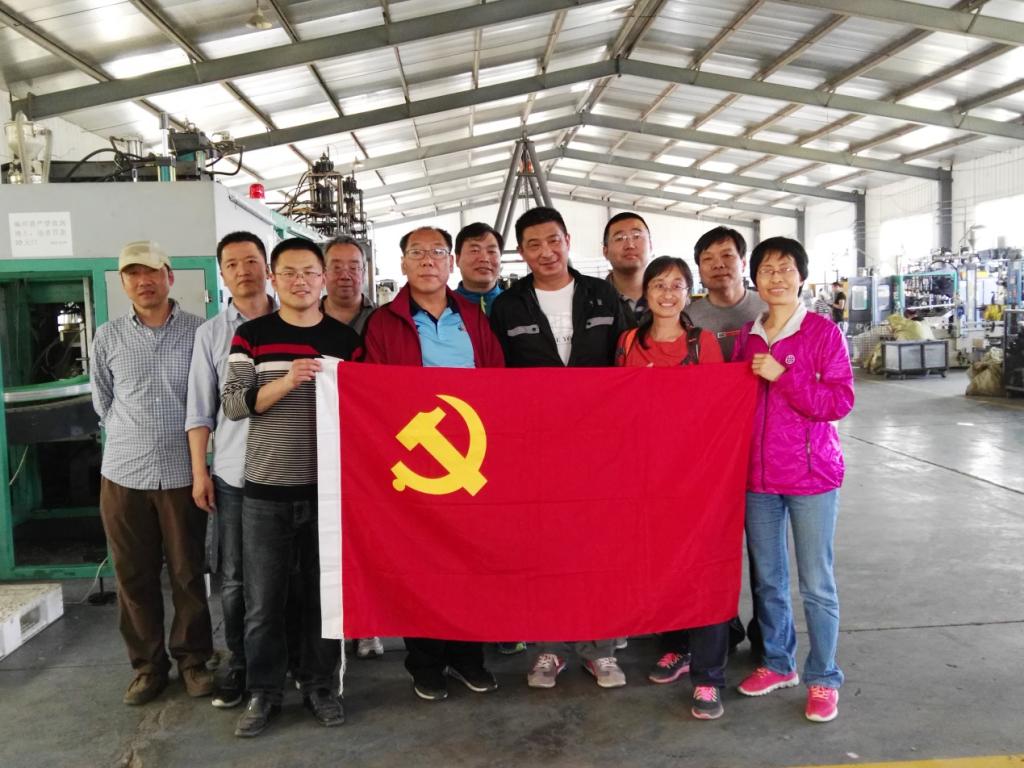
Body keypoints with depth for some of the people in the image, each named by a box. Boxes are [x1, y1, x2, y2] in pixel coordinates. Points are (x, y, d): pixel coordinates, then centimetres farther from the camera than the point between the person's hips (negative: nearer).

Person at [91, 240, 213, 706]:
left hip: (183, 472, -2)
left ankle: (193, 658, 23)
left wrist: (191, 445, 4)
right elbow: (102, 402, 15)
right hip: (123, 475, 2)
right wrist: (134, 439, 11)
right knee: (134, 576, 9)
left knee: (188, 572, 7)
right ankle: (147, 663, 25)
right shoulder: (108, 338, 5)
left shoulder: (199, 332, -2)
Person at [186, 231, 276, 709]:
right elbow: (200, 410, 7)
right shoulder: (210, 333, 7)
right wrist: (199, 472, 2)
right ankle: (239, 662, 23)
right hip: (232, 472, 1)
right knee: (233, 577, 7)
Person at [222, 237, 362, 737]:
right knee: (263, 600, 7)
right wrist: (287, 381, -21)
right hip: (266, 489, -1)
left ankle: (319, 686, 25)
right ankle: (263, 691, 24)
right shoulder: (252, 335, 2)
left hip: (328, 487, 1)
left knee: (324, 595, 9)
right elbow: (232, 403, -6)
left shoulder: (345, 338, 6)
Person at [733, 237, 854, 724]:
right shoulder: (747, 337, 7)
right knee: (767, 578, 15)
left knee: (816, 584, 4)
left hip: (812, 474, -4)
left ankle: (824, 679, 20)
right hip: (758, 473, 5)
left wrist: (781, 375, -20)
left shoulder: (823, 332, -7)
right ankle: (778, 663, 32)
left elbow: (840, 402, -13)